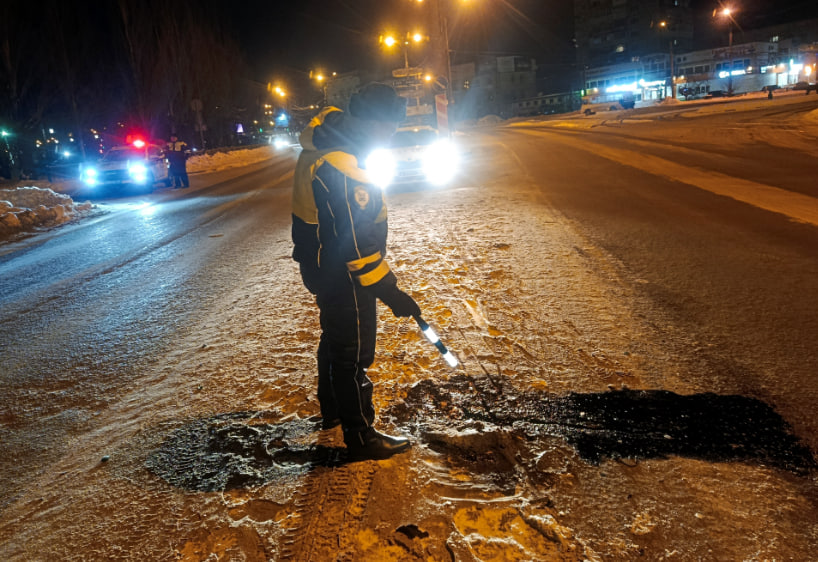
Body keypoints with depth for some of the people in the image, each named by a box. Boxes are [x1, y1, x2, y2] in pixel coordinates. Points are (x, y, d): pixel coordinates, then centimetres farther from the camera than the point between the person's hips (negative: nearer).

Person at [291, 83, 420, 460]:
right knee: (353, 351, 3)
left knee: (335, 337, 25)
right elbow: (354, 245, -31)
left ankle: (332, 410, 45)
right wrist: (390, 292, -24)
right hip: (340, 274, -10)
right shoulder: (340, 170, -33)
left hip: (321, 263, 10)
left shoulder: (330, 130, -1)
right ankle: (361, 438, 19)